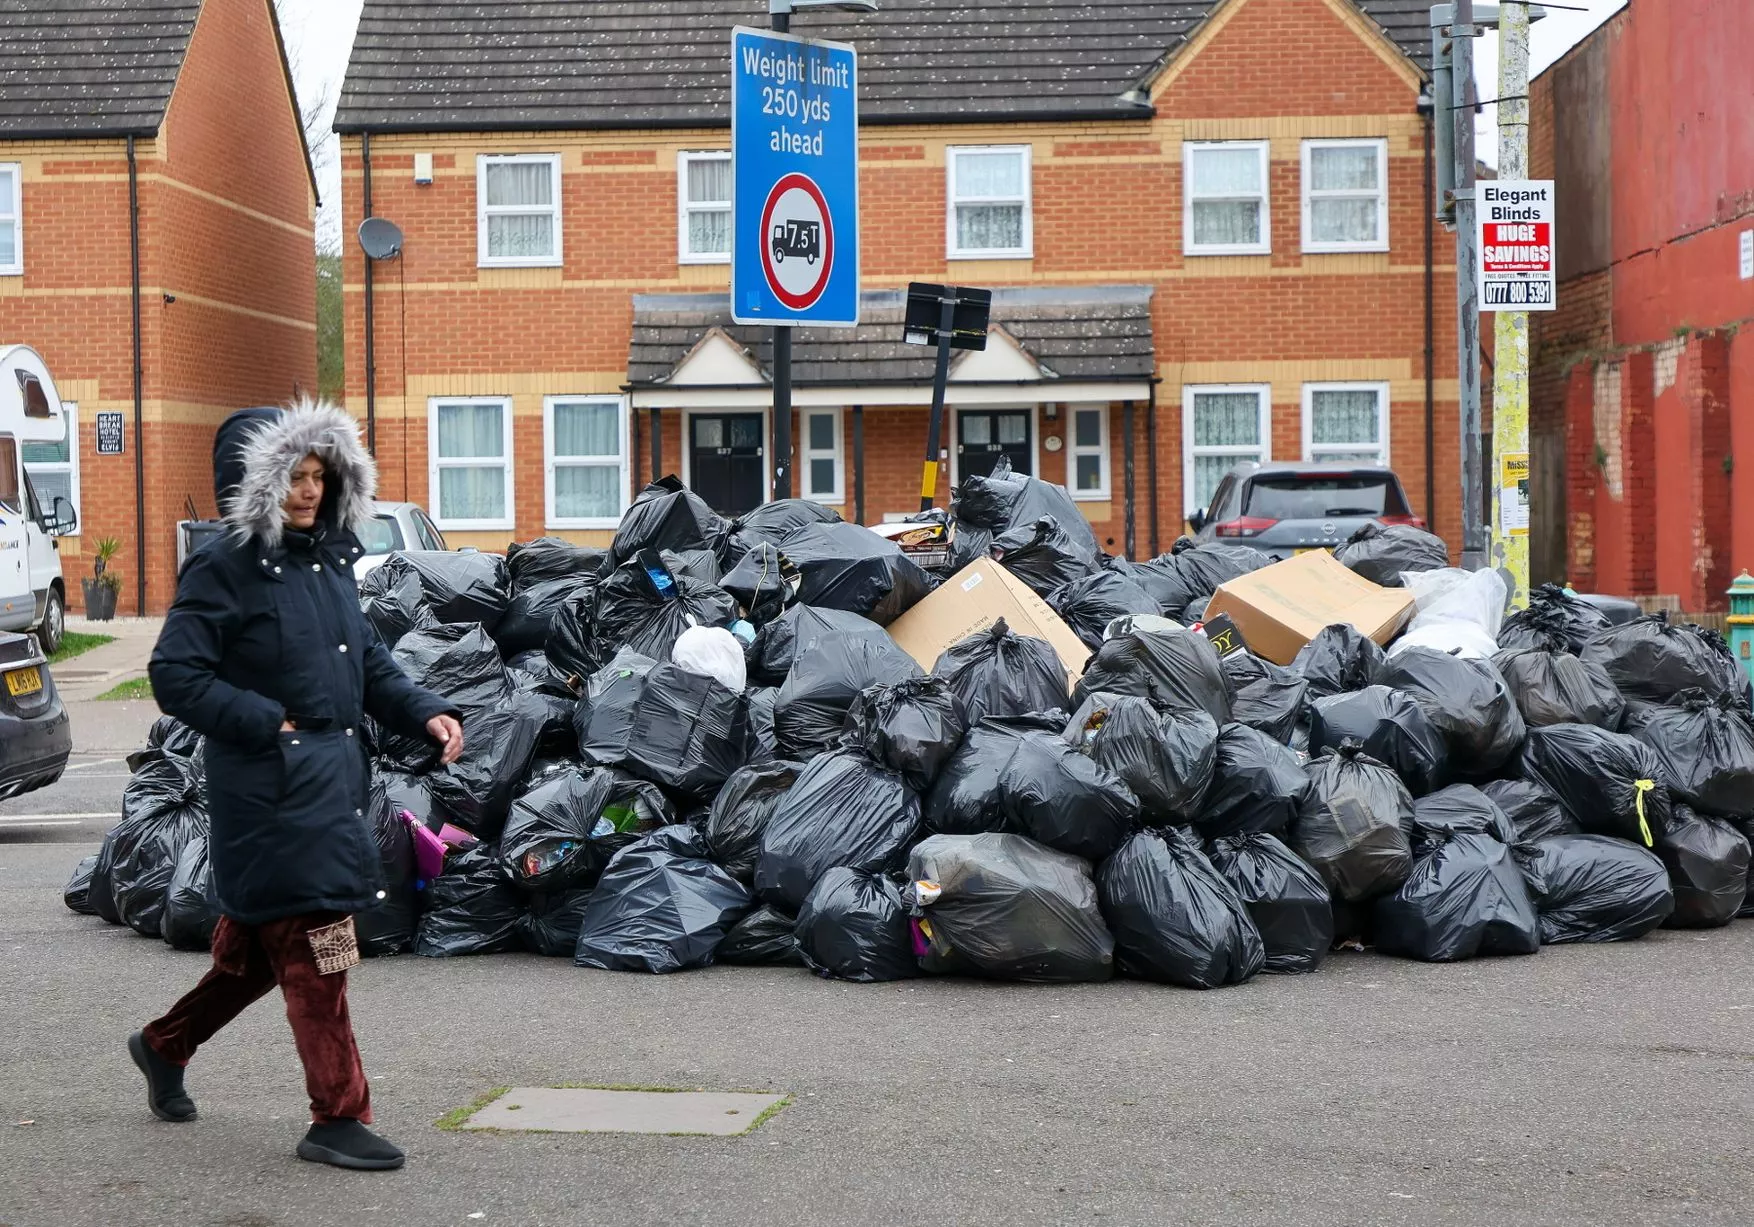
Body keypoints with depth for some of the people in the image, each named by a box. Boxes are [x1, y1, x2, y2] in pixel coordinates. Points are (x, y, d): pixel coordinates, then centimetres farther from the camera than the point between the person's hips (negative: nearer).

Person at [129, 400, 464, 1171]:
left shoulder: (329, 562, 14)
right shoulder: (225, 571, -10)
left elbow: (369, 663, 20)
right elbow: (176, 677, -14)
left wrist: (426, 715, 4)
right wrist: (269, 724, -18)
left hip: (334, 780, 8)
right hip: (270, 792, -8)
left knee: (259, 944, 19)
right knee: (314, 951, -7)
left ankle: (164, 1046, 39)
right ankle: (337, 1120, 0)